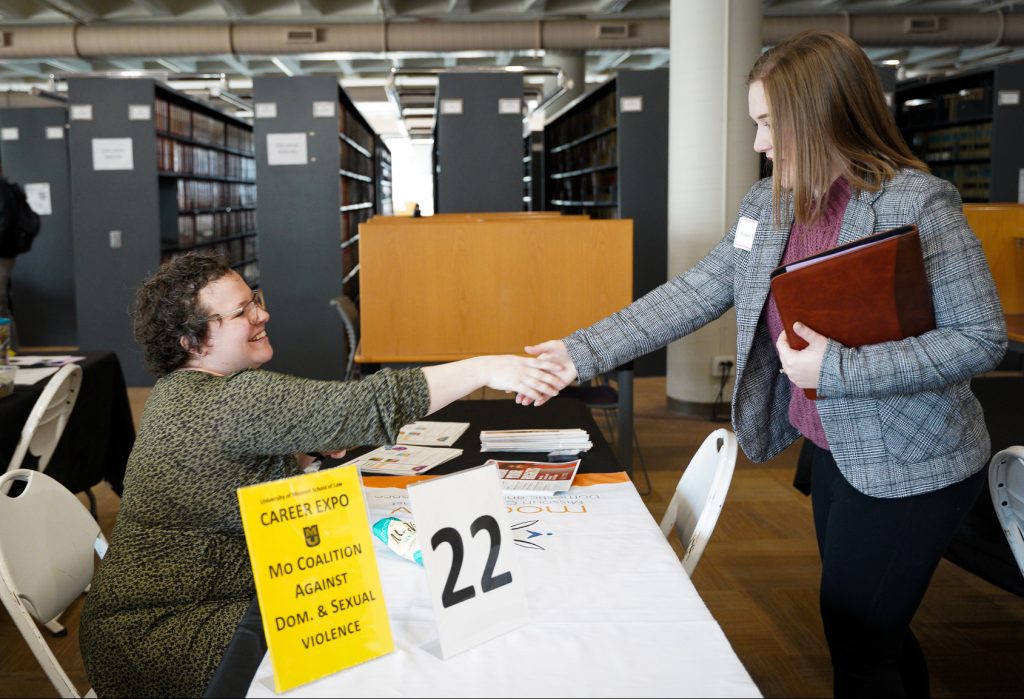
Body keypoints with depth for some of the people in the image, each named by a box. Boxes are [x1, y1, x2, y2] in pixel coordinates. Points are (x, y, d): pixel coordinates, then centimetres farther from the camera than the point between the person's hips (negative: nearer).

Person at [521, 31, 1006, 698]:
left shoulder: (919, 204, -21)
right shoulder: (768, 205, 0)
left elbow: (982, 338, -19)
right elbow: (693, 294, 1)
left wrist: (837, 368, -27)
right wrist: (583, 353, -4)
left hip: (910, 467, -7)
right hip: (835, 453, 7)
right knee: (872, 628, 22)